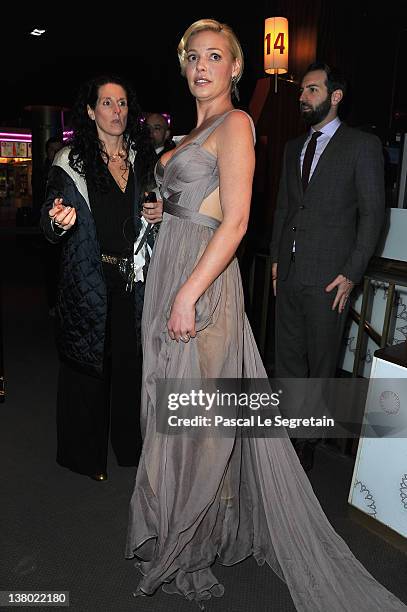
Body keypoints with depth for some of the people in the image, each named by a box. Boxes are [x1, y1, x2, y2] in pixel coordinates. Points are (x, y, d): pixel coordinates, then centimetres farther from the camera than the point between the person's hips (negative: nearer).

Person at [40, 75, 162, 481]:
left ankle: (129, 443, 29)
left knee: (131, 360, 9)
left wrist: (160, 214, 0)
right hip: (90, 281, -4)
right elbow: (50, 228, -6)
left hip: (134, 278, 4)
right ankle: (84, 453, 23)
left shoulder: (143, 157, 11)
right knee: (89, 363, 5)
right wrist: (58, 223, -28)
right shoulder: (71, 161, -3)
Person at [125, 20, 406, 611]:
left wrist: (188, 293, -22)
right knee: (171, 407, 16)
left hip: (201, 279, -9)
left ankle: (189, 553, 22)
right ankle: (179, 529, 36)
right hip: (169, 270, 9)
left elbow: (235, 220, -18)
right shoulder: (195, 131, 20)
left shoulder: (235, 123, -7)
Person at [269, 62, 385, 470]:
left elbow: (373, 213, -5)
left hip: (329, 277, -5)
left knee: (321, 364, 5)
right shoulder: (293, 147, 16)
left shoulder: (363, 145, -1)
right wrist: (276, 257, 10)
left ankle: (308, 446, 21)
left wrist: (351, 273, -11)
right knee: (287, 359, 12)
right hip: (289, 273, 6)